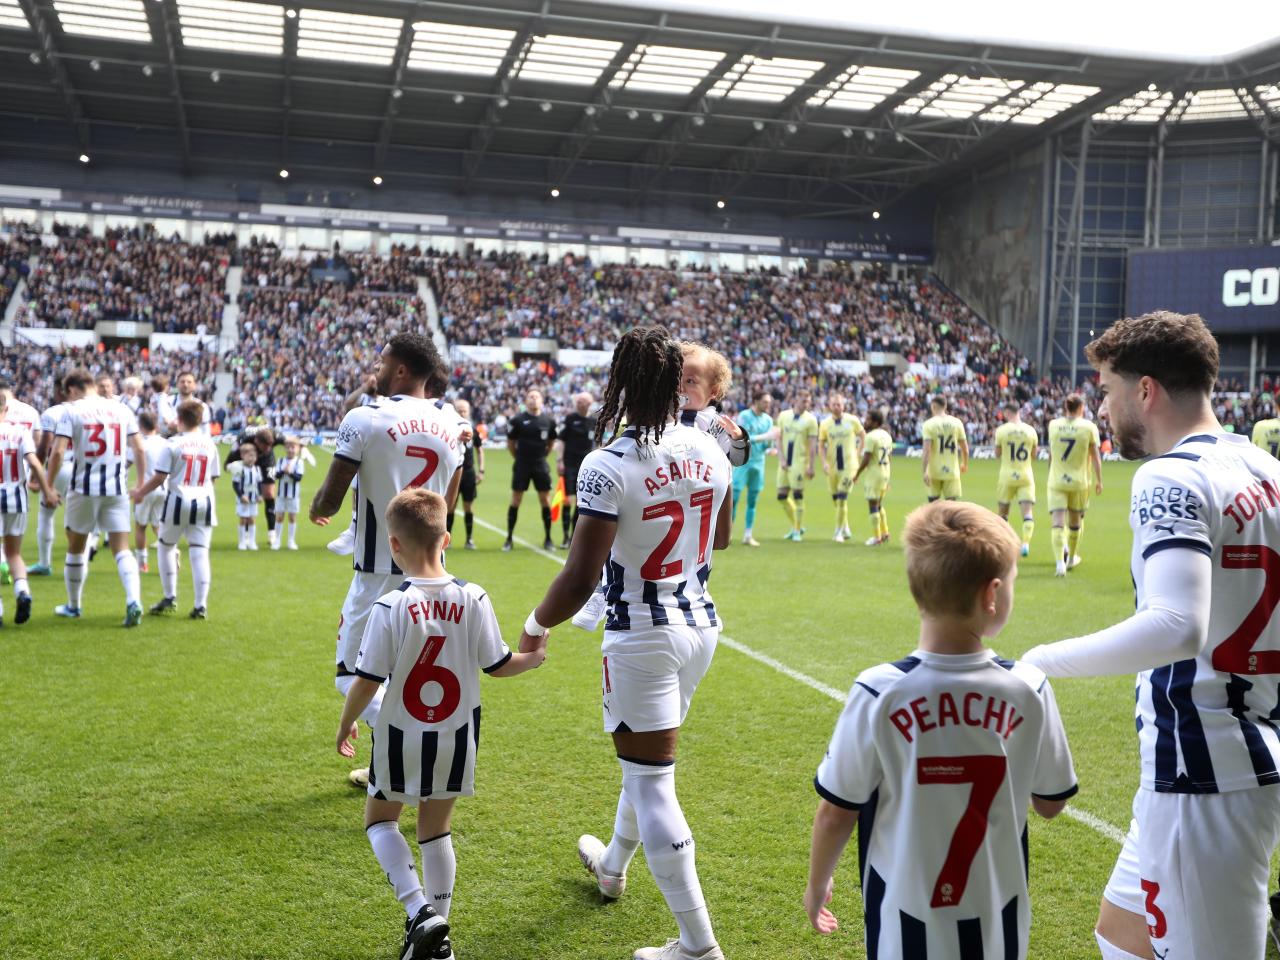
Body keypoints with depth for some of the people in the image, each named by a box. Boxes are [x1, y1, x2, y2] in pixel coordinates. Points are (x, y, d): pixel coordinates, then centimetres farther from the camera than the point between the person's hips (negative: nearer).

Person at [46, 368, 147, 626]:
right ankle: (134, 601, -18)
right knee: (122, 548, 2)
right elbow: (139, 449, 5)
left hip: (84, 489, -2)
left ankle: (73, 606, 28)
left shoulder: (71, 411, -3)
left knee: (76, 547, 16)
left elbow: (58, 452, -11)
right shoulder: (121, 409, 6)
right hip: (117, 488, 2)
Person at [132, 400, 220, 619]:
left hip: (179, 500, -3)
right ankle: (201, 605, -3)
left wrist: (141, 492, 6)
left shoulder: (173, 443, -6)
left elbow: (159, 477, -8)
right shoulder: (210, 444, 6)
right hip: (204, 501, 3)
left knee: (166, 546, 17)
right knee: (199, 552, 2)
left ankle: (170, 598, 20)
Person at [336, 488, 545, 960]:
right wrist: (532, 658, 17)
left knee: (379, 818, 19)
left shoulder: (390, 607, -21)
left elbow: (366, 681, -16)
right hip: (456, 736, 3)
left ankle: (419, 911, 2)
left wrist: (345, 726, 2)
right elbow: (498, 665, -4)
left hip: (401, 738, -3)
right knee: (436, 828, 19)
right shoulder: (474, 599, -11)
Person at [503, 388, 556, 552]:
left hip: (541, 465, 2)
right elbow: (510, 442, 4)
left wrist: (541, 456, 11)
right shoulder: (517, 420, -5)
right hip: (521, 465, -2)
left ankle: (548, 538, 13)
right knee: (515, 500, 1)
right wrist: (519, 457, 7)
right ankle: (509, 538, 9)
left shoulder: (548, 421, 2)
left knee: (545, 500, 3)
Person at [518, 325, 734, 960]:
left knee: (651, 781, 3)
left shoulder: (608, 466, -22)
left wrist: (535, 626, -5)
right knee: (647, 759, 26)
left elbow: (579, 580, -23)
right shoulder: (708, 449, -2)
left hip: (642, 636, -7)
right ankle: (613, 864, 50)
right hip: (700, 624, 7)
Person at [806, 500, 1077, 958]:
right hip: (996, 922, 2)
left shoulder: (877, 694, -19)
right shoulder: (1029, 690, -13)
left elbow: (835, 814, -10)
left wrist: (817, 884, 7)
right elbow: (1050, 803, 1)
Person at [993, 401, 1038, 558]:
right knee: (1028, 512, -1)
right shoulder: (1030, 430, -1)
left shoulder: (1002, 430, -6)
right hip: (1026, 476, 1)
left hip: (1007, 475, -1)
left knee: (1002, 512, 12)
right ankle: (1026, 542, -17)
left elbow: (997, 454, 4)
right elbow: (1033, 456, 9)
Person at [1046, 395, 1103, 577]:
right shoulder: (1089, 427, -5)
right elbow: (1095, 456, -5)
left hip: (1056, 481, 0)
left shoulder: (1053, 425, 1)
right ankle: (1072, 557, 35)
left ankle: (1059, 562, -21)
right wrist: (1099, 480, 3)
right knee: (1075, 521, 19)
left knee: (1058, 523, -6)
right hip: (1079, 481, 0)